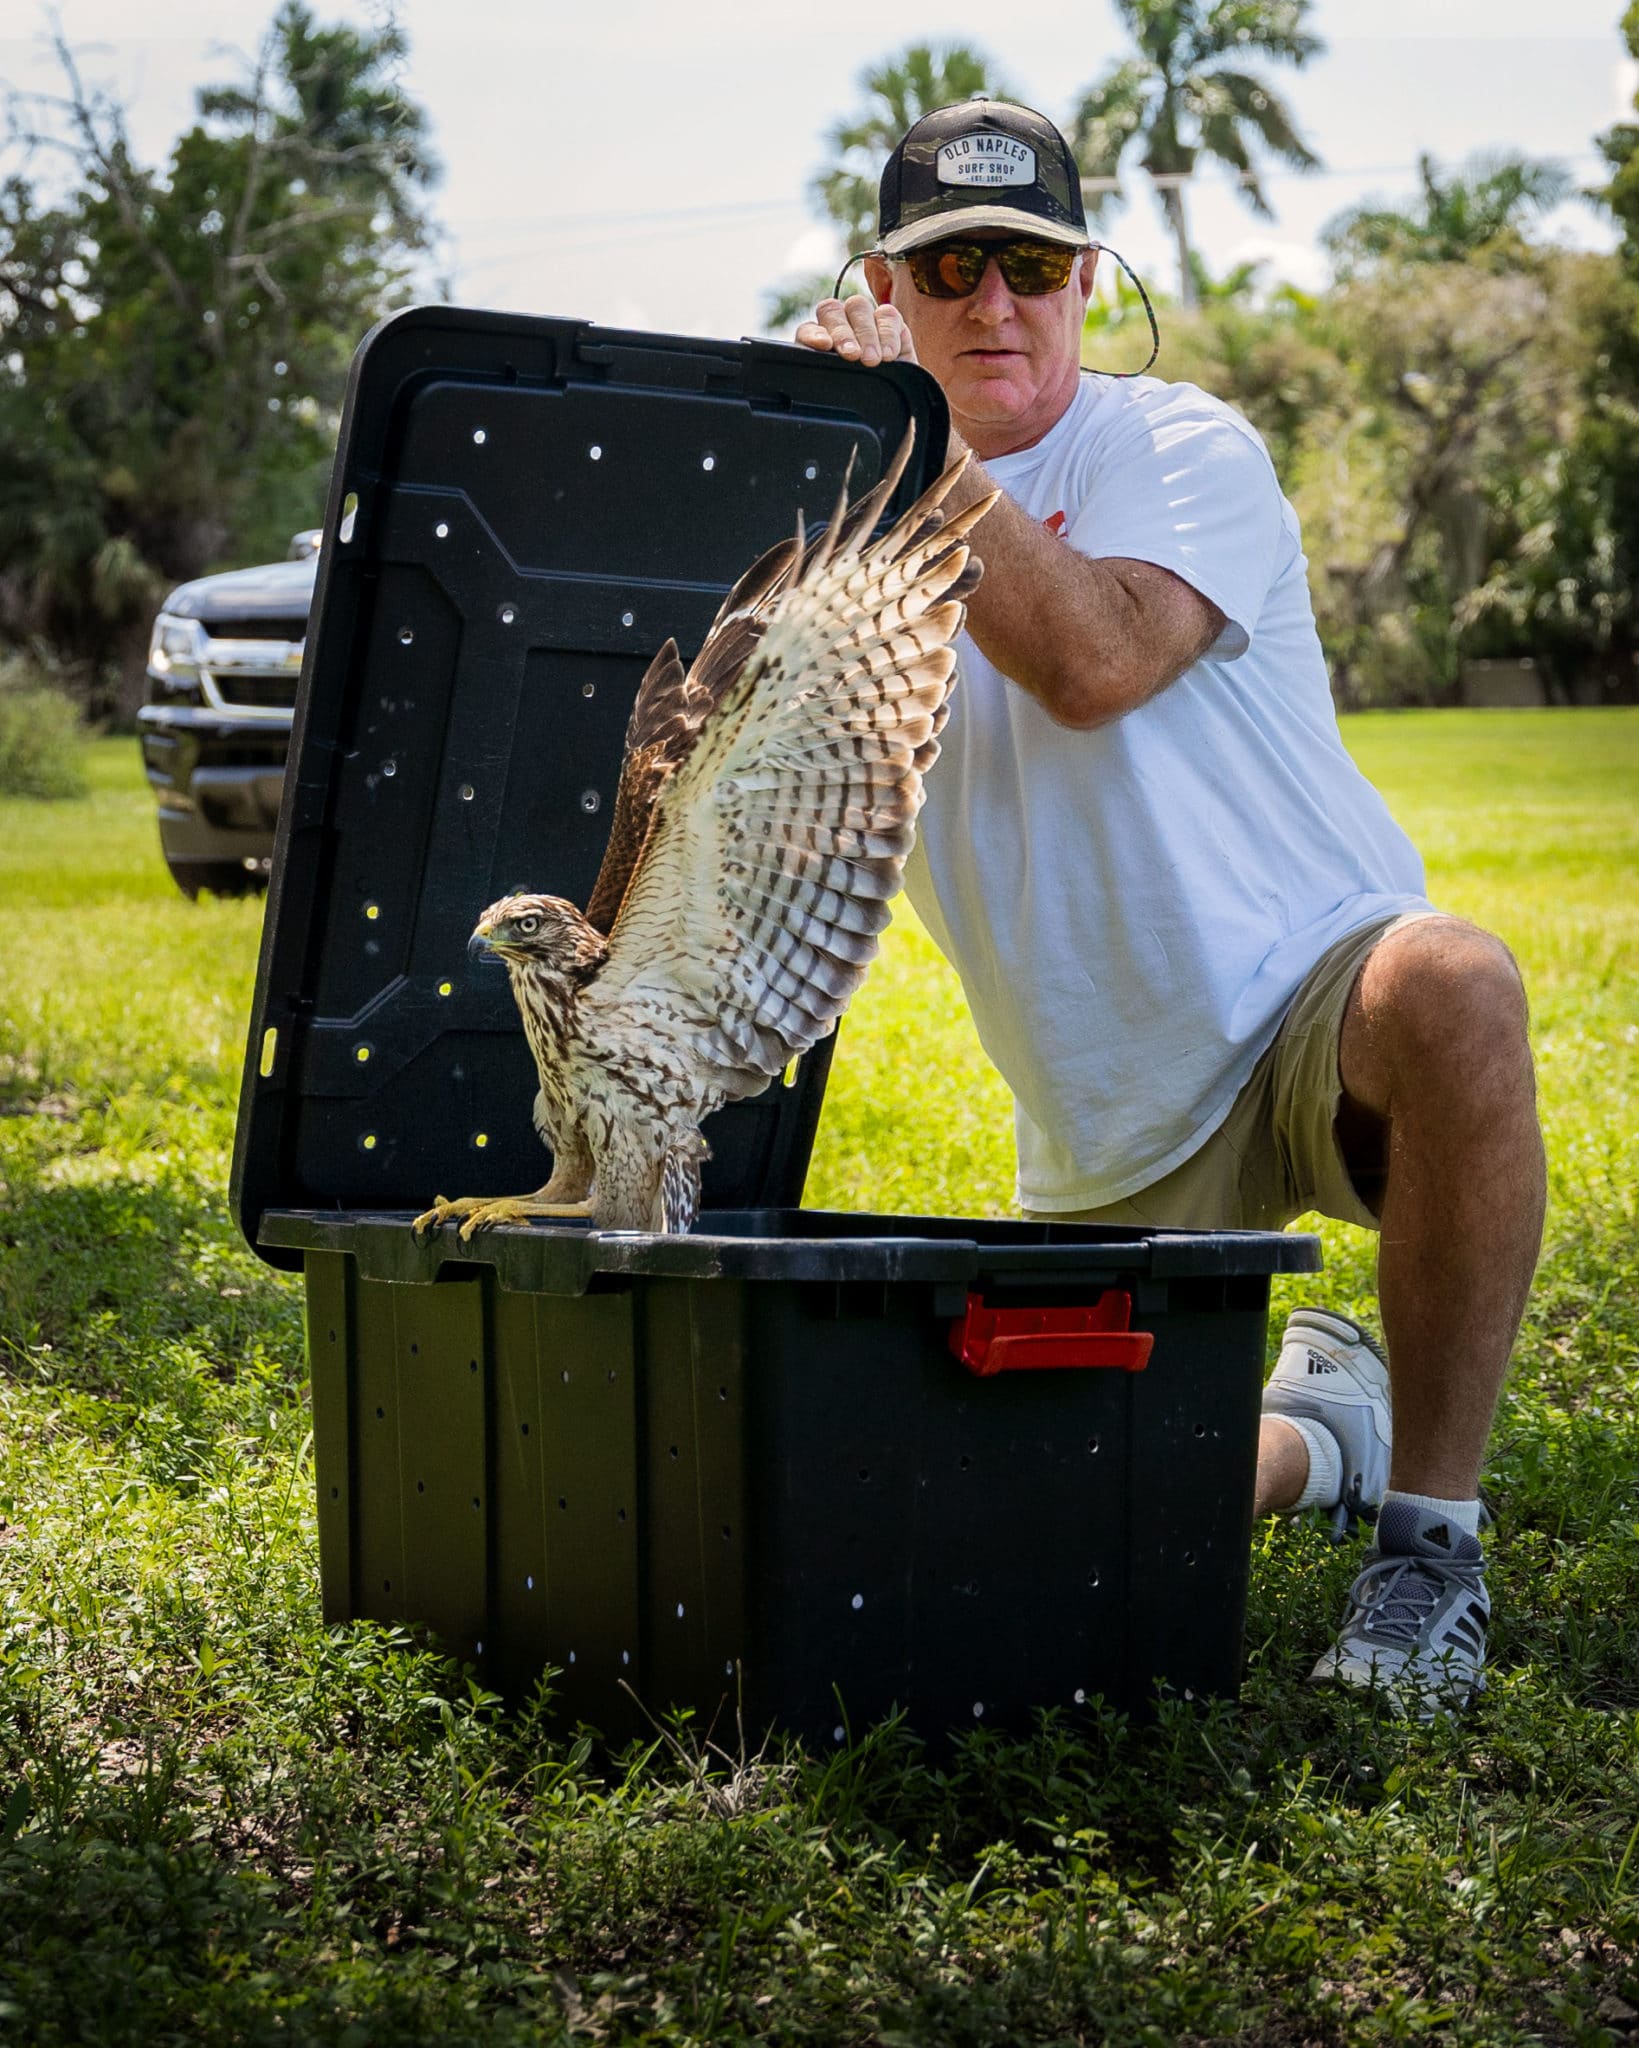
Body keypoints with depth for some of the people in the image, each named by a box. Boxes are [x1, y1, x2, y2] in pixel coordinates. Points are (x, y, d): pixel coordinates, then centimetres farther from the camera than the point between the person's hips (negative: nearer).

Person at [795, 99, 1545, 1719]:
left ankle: (1430, 1528, -25)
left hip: (1312, 997, -4)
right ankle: (1312, 1422, 26)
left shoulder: (1182, 450, -6)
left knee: (1452, 985, -40)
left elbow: (1094, 663, -26)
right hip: (1113, 1142, 4)